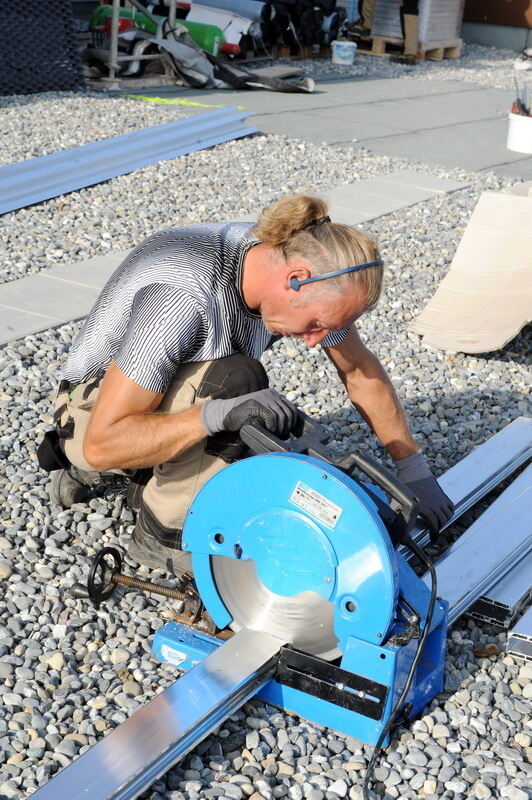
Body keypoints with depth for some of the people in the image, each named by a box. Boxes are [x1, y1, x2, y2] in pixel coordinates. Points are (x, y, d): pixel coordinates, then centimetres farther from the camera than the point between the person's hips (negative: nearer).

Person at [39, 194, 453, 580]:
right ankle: (163, 533, -15)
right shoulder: (183, 297, -38)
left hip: (181, 398, 8)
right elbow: (102, 443, -38)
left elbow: (360, 368, -2)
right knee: (234, 380, -33)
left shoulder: (287, 258, -16)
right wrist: (219, 413, -49)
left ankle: (148, 475, 15)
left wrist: (416, 472, -1)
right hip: (94, 413, -7)